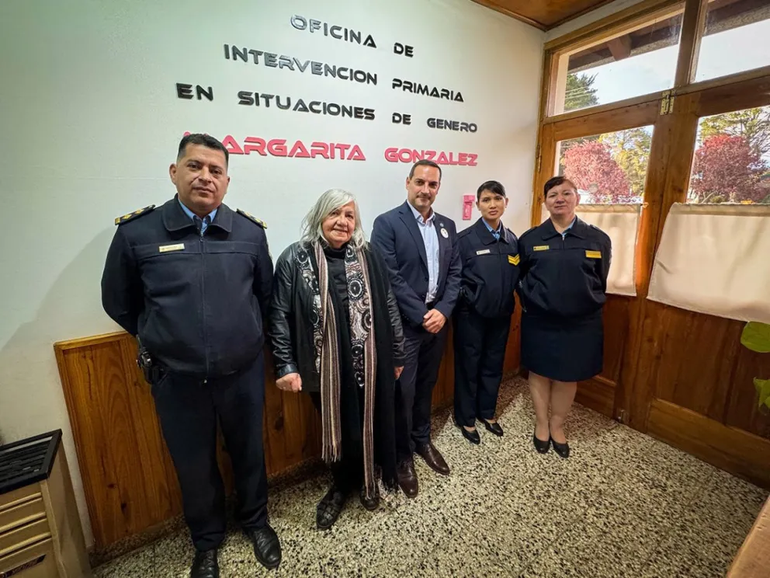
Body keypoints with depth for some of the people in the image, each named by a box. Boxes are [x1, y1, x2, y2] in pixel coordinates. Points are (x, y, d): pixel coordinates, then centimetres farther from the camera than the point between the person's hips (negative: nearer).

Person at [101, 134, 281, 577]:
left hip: (243, 373, 1)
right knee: (194, 467, 21)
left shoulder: (250, 231, -5)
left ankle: (257, 521, 50)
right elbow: (119, 303, 5)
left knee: (250, 453, 21)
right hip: (177, 380, 0)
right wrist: (163, 341, 9)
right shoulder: (136, 232, -8)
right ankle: (207, 540, 50)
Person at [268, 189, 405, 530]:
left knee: (369, 425, 16)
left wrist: (397, 354, 6)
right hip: (325, 367, -1)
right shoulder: (295, 259, -7)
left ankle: (367, 482, 47)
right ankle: (341, 487, 47)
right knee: (337, 429, 18)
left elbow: (388, 307, 3)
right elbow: (280, 316, -5)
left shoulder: (368, 257, -2)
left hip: (368, 364, 1)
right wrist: (286, 366, -9)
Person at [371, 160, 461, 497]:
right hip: (404, 324, -5)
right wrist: (422, 315, -16)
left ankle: (422, 440, 41)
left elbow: (455, 273, 7)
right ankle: (402, 455, 27)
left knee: (426, 386, 19)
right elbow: (390, 277, -15)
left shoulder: (447, 226, 10)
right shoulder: (387, 223, -8)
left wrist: (442, 311, -7)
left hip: (437, 320, 5)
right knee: (403, 392, 6)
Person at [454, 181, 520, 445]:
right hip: (471, 315, -5)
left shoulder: (513, 240, 4)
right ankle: (466, 418, 28)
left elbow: (516, 278, 9)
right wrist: (471, 300, -13)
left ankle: (487, 412, 39)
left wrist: (509, 303, 1)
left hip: (501, 315, 5)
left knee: (494, 365, 18)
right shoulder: (465, 239, -11)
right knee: (468, 366, 9)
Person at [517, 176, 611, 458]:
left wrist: (587, 306, 4)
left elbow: (601, 282, 7)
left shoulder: (598, 239, -1)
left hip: (580, 325, 1)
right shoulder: (529, 239, -2)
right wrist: (531, 304, 1)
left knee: (568, 377, 14)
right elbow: (518, 278, 7)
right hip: (539, 323, 0)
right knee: (539, 373, 13)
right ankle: (541, 424, 35)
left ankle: (557, 425, 37)